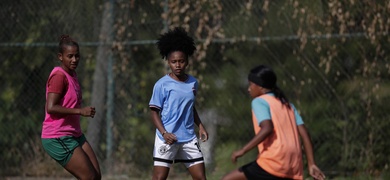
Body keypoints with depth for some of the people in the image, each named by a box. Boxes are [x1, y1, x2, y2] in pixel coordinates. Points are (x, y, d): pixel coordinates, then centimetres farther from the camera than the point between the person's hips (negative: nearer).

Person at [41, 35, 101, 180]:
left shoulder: (72, 74, 13)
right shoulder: (59, 75, -15)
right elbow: (51, 107, -25)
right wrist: (80, 111, -27)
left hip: (74, 135, 9)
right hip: (58, 139, -9)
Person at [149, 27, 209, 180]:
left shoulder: (193, 83, 9)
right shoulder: (162, 85, -8)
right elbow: (154, 111, -7)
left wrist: (200, 126, 12)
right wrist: (164, 133, -19)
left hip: (189, 138, 5)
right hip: (167, 139, -5)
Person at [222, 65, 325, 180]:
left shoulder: (259, 101, 2)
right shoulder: (287, 105, 24)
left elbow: (267, 128, -17)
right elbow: (304, 134, 15)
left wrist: (243, 150, -15)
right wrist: (311, 165, 13)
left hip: (273, 162, -8)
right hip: (294, 168, 8)